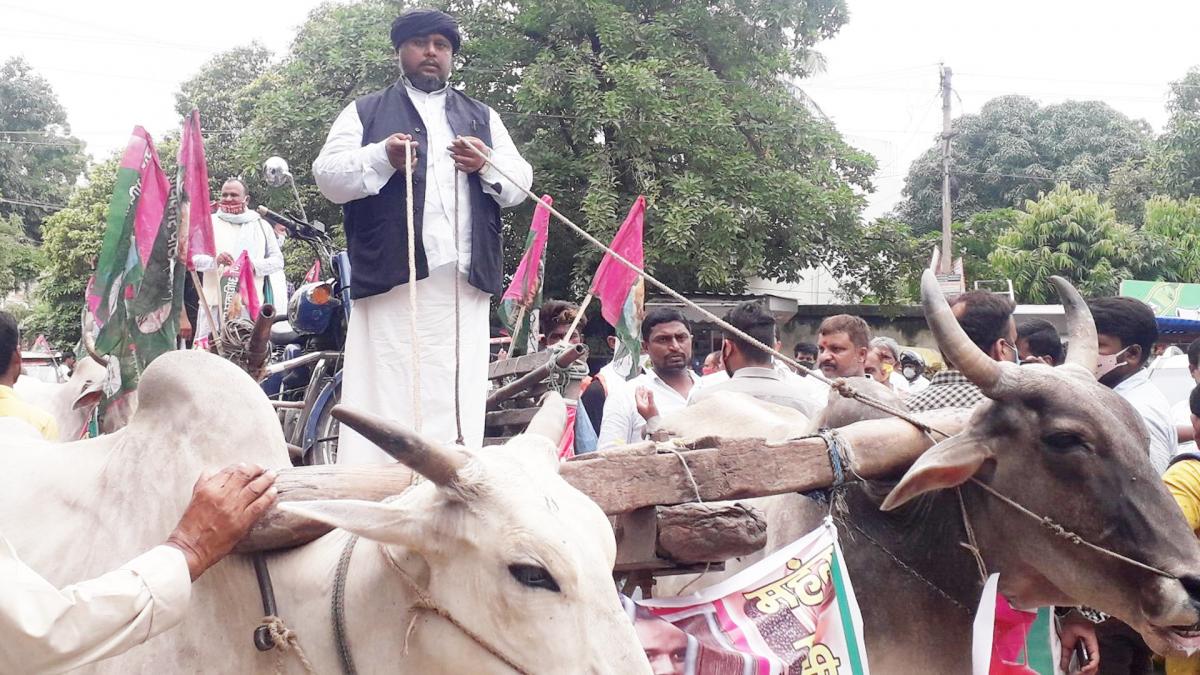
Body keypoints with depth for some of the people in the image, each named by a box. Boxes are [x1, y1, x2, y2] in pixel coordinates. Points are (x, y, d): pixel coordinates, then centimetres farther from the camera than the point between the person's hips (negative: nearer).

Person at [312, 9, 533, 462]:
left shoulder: (484, 118, 25)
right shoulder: (365, 112, 16)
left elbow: (521, 184, 17)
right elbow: (327, 175, 4)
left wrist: (487, 165, -4)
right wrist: (382, 157, -14)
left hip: (463, 282, 3)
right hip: (391, 277, -2)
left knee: (457, 401, -3)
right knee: (385, 397, -9)